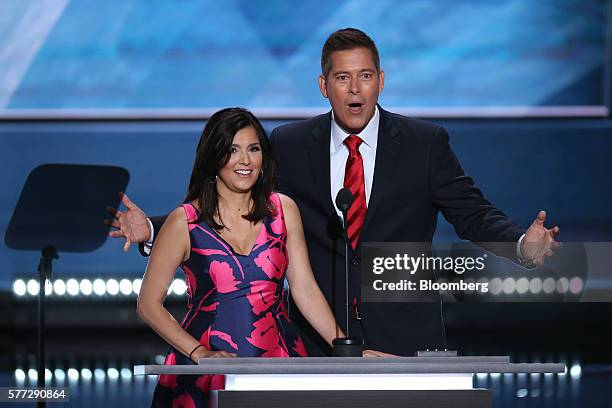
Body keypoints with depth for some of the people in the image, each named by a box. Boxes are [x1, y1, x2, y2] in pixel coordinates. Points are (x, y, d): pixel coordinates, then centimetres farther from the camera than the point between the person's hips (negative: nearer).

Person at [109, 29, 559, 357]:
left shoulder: (426, 143, 2)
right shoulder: (290, 146, 5)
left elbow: (474, 215, -1)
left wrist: (523, 243, -22)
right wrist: (154, 230, -5)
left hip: (404, 334, -1)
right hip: (318, 338, 1)